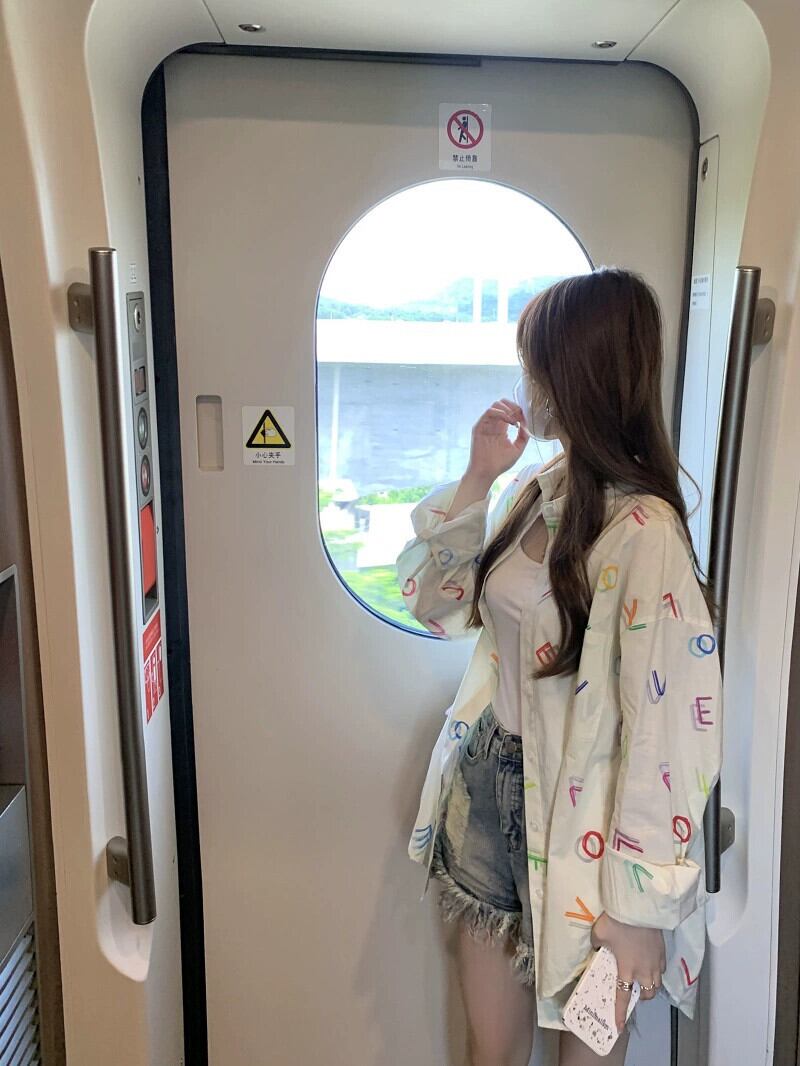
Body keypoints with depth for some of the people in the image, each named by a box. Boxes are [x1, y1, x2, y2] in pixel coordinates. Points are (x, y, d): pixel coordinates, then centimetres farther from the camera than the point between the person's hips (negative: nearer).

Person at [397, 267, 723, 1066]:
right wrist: (475, 481, -3)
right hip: (491, 792, 7)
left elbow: (673, 732, -22)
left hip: (579, 825, -6)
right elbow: (437, 604, 9)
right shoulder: (537, 488, 1)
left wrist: (640, 907, -16)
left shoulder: (643, 532, -24)